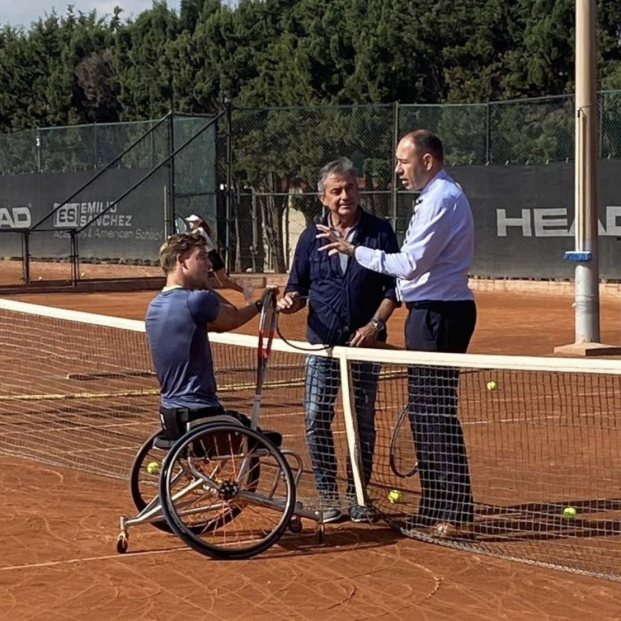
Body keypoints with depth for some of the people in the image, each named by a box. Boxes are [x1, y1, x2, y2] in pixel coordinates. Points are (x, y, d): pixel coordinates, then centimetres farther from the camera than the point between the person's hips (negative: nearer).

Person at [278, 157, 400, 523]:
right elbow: (299, 286, 13)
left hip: (365, 342, -1)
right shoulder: (311, 238, 6)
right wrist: (291, 300, -10)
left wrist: (375, 325, -12)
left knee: (364, 421, 5)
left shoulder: (380, 232, 0)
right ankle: (329, 496, 7)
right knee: (316, 419, -5)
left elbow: (393, 287, 0)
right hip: (322, 342, 1)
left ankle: (357, 495, 16)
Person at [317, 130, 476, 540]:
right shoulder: (438, 196, 18)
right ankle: (434, 509, 20)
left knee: (437, 414, -9)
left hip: (439, 316, -11)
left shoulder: (442, 199, -15)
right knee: (423, 413, 14)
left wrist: (357, 251, -14)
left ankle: (458, 514, -6)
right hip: (430, 313, 11)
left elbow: (410, 263, -20)